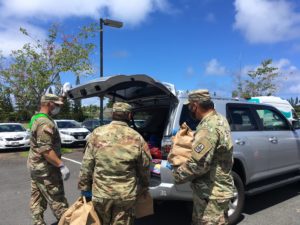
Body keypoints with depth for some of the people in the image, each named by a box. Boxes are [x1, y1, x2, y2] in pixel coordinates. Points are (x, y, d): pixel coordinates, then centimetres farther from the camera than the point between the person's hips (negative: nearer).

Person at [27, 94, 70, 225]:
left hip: (35, 165, 10)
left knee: (37, 198, 16)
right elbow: (45, 149, -28)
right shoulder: (45, 123, -23)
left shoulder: (36, 118, 9)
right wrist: (61, 166, -27)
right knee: (57, 200, -2)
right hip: (45, 168, -10)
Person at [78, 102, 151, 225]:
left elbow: (87, 165, -4)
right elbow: (144, 167, 2)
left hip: (101, 192, 1)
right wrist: (144, 187, 19)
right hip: (126, 194, 0)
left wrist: (84, 187, 9)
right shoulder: (137, 138, -6)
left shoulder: (97, 133, -7)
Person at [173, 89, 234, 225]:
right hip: (217, 188, 10)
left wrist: (177, 175, -14)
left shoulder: (209, 127, -27)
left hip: (212, 193, -9)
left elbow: (198, 164, -29)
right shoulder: (219, 119, 6)